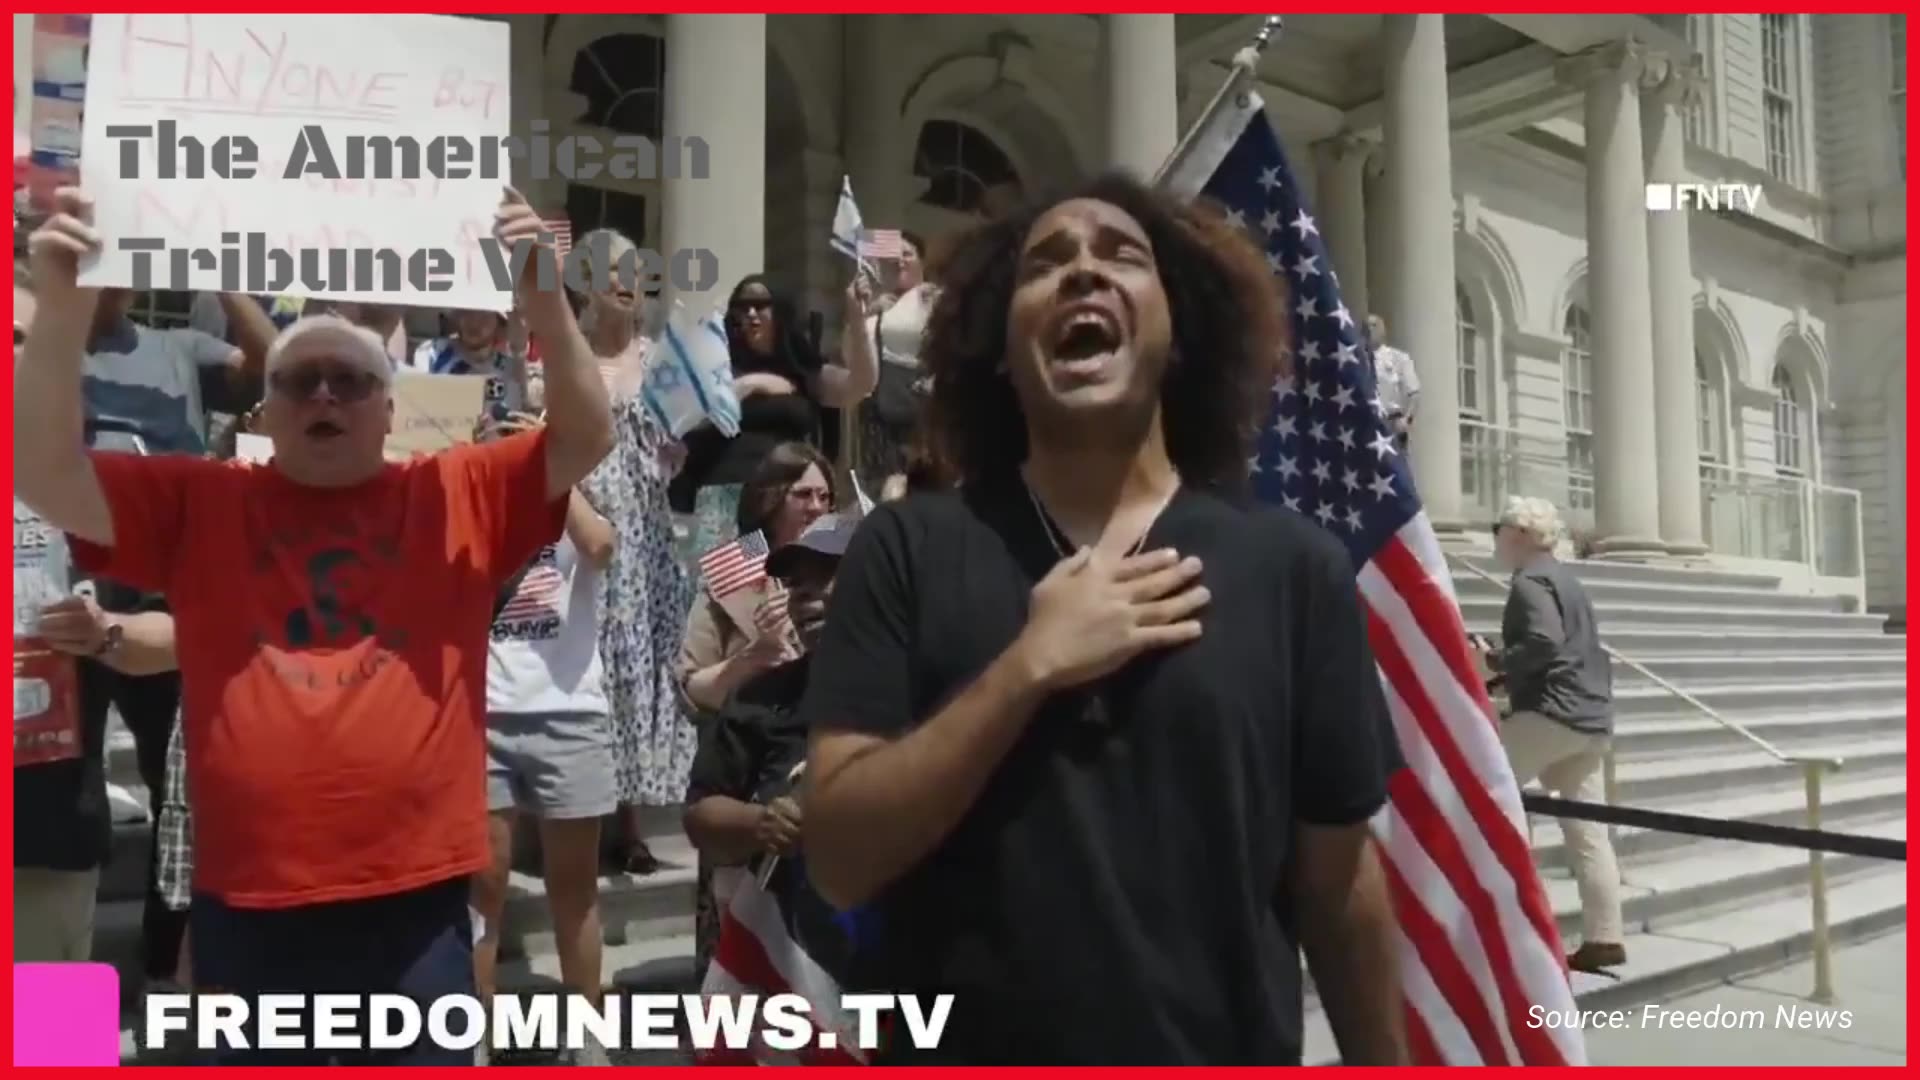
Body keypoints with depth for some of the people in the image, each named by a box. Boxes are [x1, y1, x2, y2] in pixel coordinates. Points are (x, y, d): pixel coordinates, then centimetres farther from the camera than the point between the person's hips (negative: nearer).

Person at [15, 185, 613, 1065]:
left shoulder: (460, 496, 2)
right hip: (248, 904, 1)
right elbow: (43, 475, -5)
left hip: (415, 899, -1)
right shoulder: (196, 504, 4)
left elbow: (586, 439, -5)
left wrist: (543, 298, -17)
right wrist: (64, 308, -16)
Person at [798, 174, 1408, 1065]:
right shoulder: (907, 550, -8)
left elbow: (1337, 884, 0)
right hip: (958, 1051, 0)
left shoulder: (1292, 565, -6)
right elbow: (838, 860, -14)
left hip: (1228, 1053, 1)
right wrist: (1029, 667, -21)